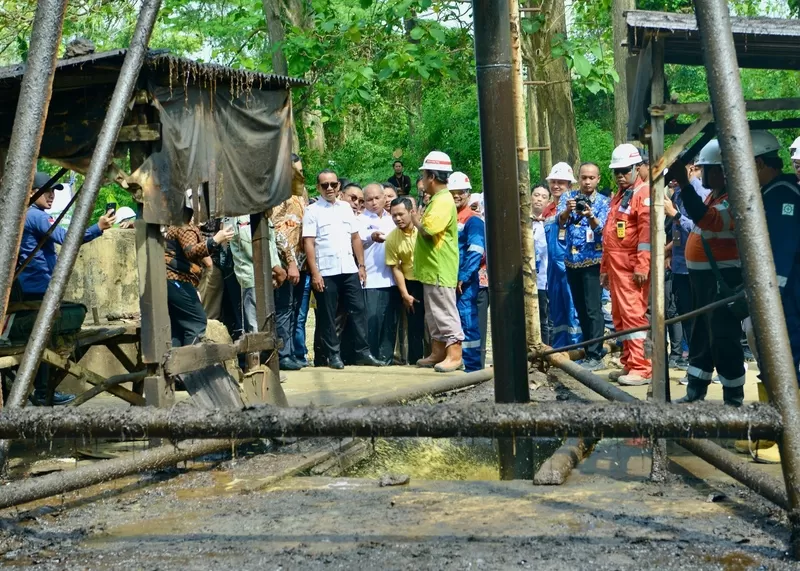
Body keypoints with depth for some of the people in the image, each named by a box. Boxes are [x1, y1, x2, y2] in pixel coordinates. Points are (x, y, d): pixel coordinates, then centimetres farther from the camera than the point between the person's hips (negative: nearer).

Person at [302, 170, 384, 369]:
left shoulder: (346, 208, 14)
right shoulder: (312, 211, -1)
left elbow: (355, 238, 17)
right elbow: (308, 244, -7)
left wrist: (361, 265, 10)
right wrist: (314, 273, -13)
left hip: (349, 270, 4)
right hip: (325, 272, -4)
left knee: (358, 310, 2)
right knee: (327, 315, 2)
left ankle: (363, 352, 8)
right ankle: (333, 355, 10)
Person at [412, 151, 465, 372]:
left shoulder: (443, 201, -16)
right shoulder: (437, 199, 16)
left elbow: (428, 230, -25)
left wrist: (416, 221, -8)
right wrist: (420, 220, 6)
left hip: (440, 269, -11)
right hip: (432, 269, 11)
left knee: (444, 312, -8)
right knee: (433, 313, 15)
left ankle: (454, 355, -6)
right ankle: (437, 353, 21)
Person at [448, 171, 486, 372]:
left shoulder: (473, 221, -6)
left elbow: (475, 252, -15)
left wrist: (462, 278, -19)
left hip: (465, 281, -7)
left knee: (467, 321, -7)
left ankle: (472, 366, -4)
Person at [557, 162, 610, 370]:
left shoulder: (603, 202, -2)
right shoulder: (568, 196, 6)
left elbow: (600, 228, -17)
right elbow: (560, 222, -10)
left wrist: (590, 216, -37)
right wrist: (568, 211, -33)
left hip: (593, 261, -4)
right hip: (572, 260, 4)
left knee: (593, 309, -8)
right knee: (580, 309, 10)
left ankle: (595, 356, -6)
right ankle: (592, 350, 21)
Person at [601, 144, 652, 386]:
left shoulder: (644, 193, -7)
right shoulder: (617, 197, 22)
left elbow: (647, 232, -16)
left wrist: (642, 267, -21)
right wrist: (605, 267, 21)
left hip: (633, 267, -9)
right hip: (616, 266, 9)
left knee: (634, 315, -10)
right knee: (619, 316, 11)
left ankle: (641, 369, -9)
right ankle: (629, 364, 18)